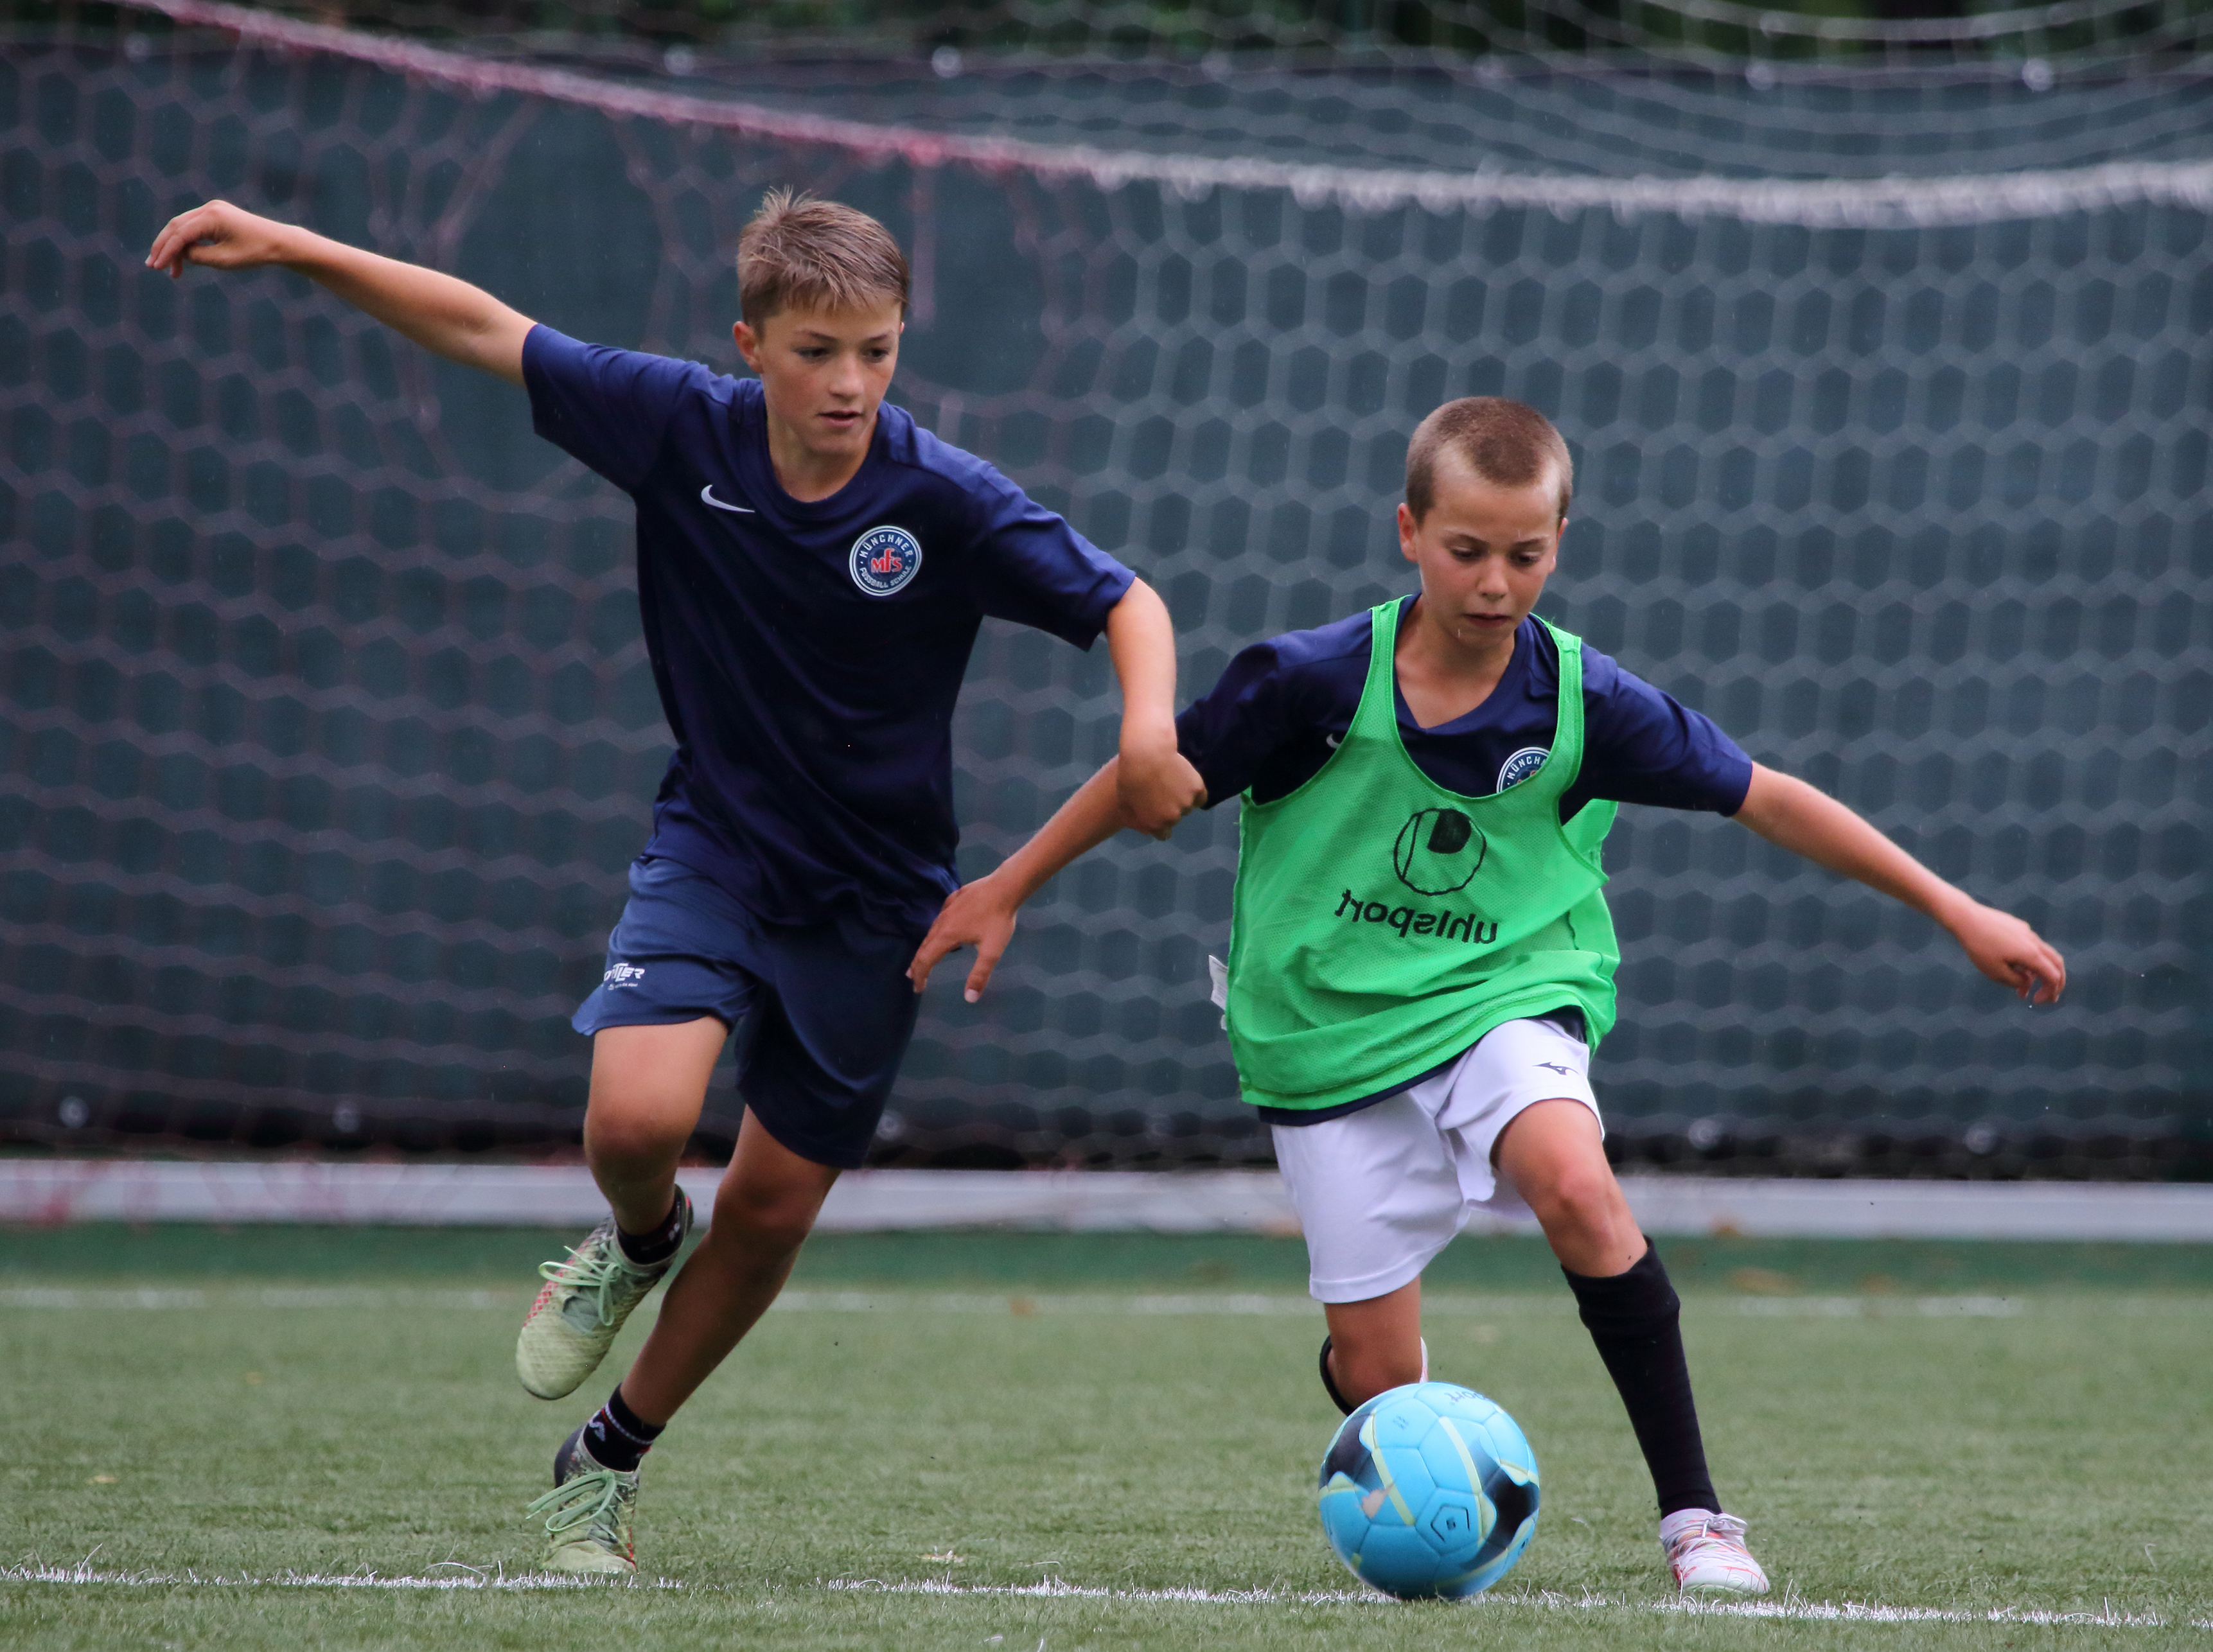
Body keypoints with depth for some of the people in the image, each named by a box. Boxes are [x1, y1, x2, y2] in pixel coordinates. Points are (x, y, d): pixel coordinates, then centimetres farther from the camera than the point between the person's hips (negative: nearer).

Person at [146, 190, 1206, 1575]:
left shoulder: (948, 502, -19)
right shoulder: (683, 427, -13)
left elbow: (1126, 602, -14)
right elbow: (485, 330, -5)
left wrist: (1149, 730, -35)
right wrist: (285, 247, -9)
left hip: (874, 895, 0)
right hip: (713, 845, 0)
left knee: (775, 1209, 7)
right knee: (638, 1114, -24)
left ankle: (613, 1458, 30)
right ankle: (641, 1241, 14)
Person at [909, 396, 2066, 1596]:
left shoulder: (1584, 702, -11)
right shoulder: (1318, 682, -15)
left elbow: (1768, 802, -2)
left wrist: (1958, 913, 0)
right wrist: (1008, 888, 7)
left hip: (1501, 1002, 0)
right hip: (1333, 1034, 0)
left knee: (1574, 1184, -32)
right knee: (1376, 1372, 0)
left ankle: (1693, 1512, -23)